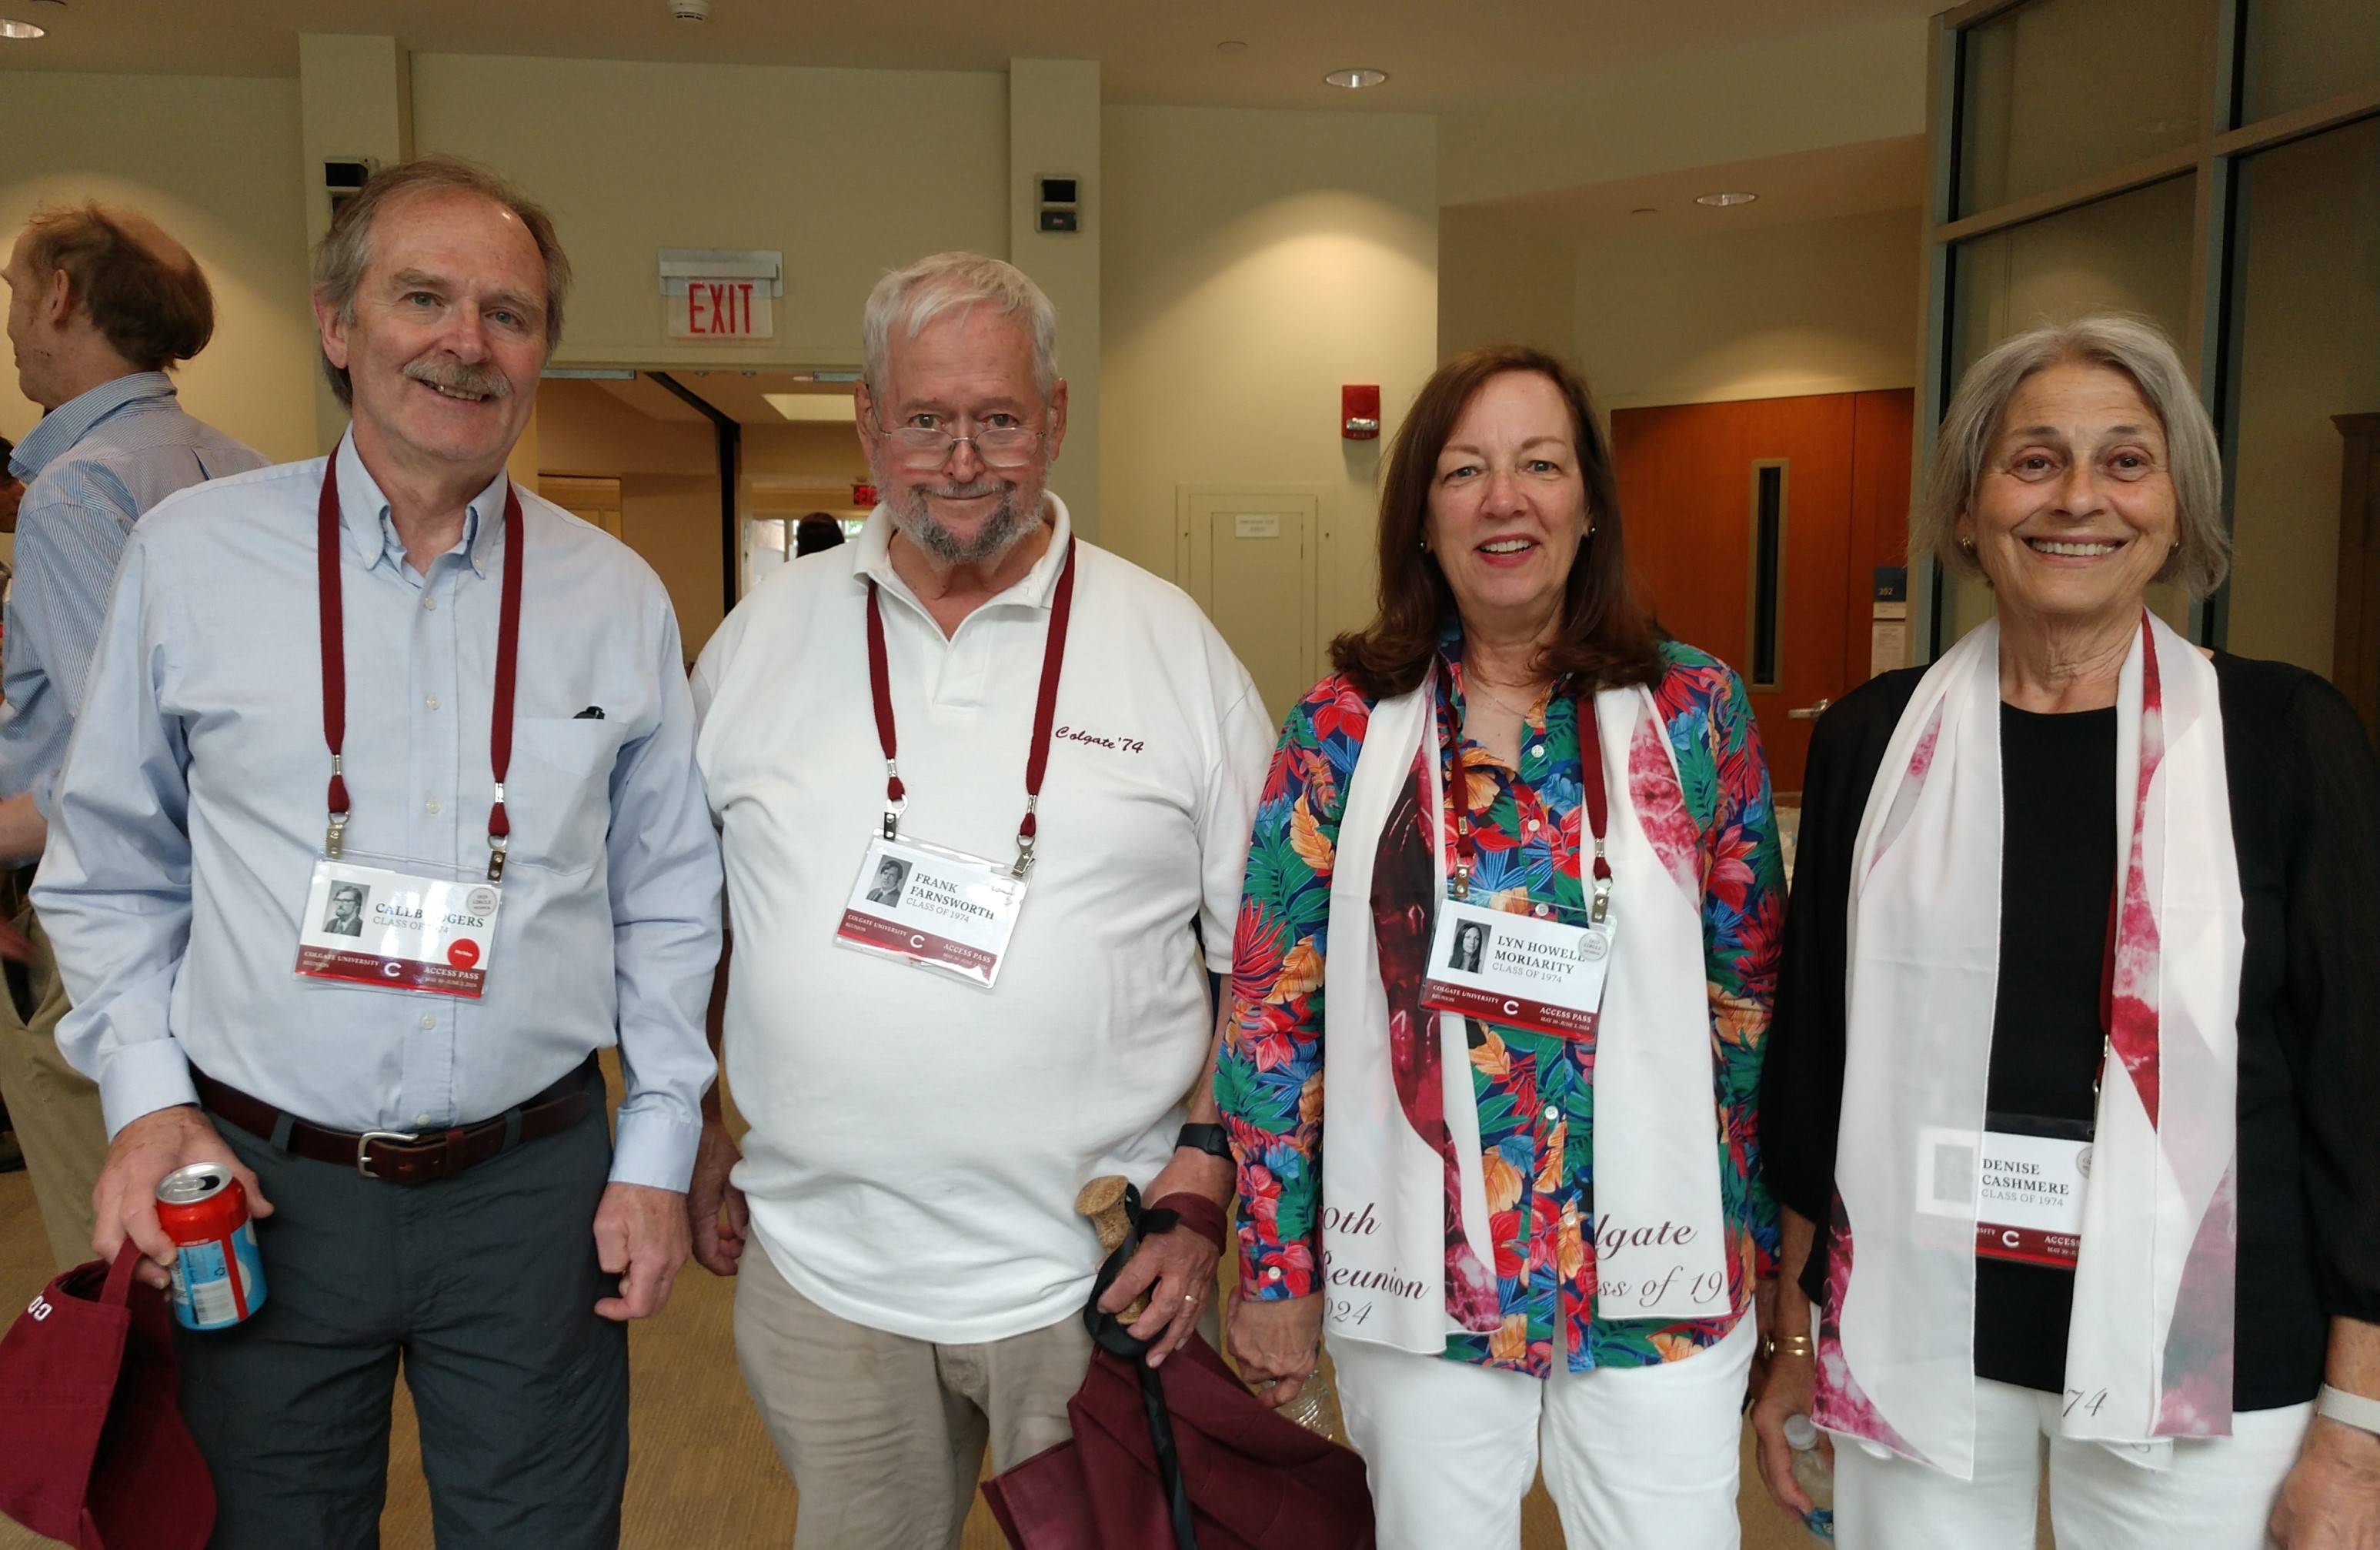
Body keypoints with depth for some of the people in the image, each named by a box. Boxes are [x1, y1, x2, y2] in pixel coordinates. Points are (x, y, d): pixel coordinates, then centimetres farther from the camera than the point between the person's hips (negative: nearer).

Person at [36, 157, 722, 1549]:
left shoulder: (618, 597, 1)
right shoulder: (192, 554, -1)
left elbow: (669, 904, 5)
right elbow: (111, 872, 7)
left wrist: (660, 1152, 2)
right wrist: (146, 1095, -4)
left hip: (537, 1186, 1)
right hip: (260, 1183, 0)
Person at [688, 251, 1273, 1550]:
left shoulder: (1172, 642, -2)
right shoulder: (761, 639, 3)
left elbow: (1265, 950, 0)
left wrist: (1207, 1171, -8)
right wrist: (685, 1137, 10)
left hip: (1096, 1271, -1)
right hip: (819, 1264, 2)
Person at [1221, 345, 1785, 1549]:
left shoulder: (1694, 710, -3)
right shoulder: (1343, 729, -5)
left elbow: (1752, 996, 2)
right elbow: (1274, 1007, -2)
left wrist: (1757, 1247, 4)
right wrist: (1276, 1267, -1)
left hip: (1656, 1283, 0)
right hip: (1418, 1280, 0)